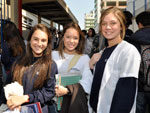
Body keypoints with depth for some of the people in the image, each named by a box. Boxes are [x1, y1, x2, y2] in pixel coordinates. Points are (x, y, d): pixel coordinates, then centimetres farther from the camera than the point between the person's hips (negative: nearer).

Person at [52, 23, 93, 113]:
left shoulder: (85, 58, 9)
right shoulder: (53, 55, 15)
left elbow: (87, 81, -5)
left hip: (74, 98, 0)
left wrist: (67, 90, -19)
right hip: (54, 96, 1)